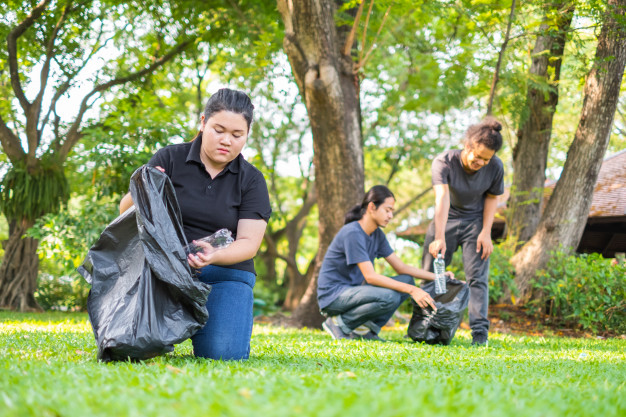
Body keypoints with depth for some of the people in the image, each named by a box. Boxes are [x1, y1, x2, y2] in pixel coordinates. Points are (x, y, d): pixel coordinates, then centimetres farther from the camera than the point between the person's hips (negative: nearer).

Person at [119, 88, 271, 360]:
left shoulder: (251, 180, 3)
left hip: (224, 274, 0)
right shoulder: (169, 159, 0)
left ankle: (199, 322, 14)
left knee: (221, 353, -22)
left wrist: (214, 255, -28)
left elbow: (248, 243, -6)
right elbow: (125, 210, -1)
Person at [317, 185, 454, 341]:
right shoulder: (352, 233, -20)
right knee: (389, 297, -30)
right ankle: (340, 323, -10)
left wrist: (437, 277, -3)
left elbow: (401, 268, 10)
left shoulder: (377, 235, 8)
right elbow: (370, 276, -25)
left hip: (352, 290, 9)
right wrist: (412, 290, -29)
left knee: (407, 280, -1)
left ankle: (364, 328, -1)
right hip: (333, 295, -9)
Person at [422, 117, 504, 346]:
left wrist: (486, 233, -11)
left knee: (477, 277, -10)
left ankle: (480, 332, -10)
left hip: (475, 222, 0)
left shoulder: (495, 167, -19)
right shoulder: (444, 162, -28)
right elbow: (442, 198, -39)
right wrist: (439, 238, -48)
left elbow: (492, 198, -3)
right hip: (446, 220, 0)